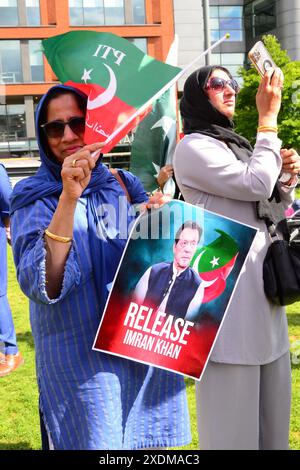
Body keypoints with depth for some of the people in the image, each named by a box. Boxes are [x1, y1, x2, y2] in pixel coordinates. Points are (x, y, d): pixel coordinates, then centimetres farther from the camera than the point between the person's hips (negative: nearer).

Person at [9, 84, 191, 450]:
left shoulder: (124, 185, 3)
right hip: (79, 362, -4)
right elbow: (44, 286, -23)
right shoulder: (34, 198, -7)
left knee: (145, 439, 15)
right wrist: (69, 197, -30)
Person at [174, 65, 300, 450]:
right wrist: (268, 117, -10)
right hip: (226, 289, -9)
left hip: (259, 287, 9)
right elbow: (255, 185, -18)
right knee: (233, 408, -1)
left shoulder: (237, 146, 18)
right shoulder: (193, 147, -8)